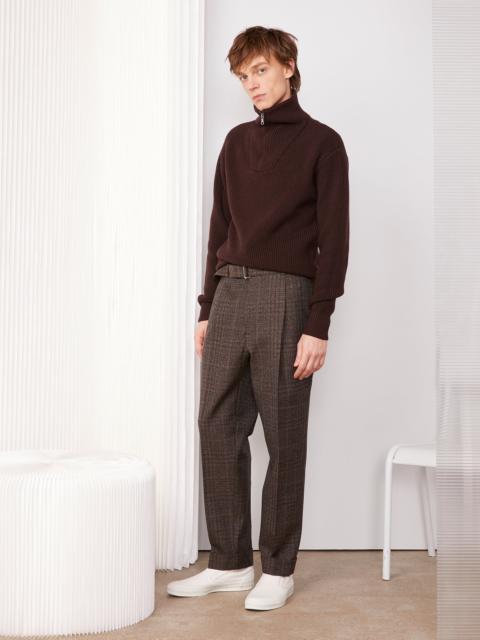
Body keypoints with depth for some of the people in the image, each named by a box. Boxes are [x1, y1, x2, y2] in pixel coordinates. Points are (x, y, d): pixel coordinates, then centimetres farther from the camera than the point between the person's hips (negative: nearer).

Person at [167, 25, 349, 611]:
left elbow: (333, 240, -6)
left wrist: (318, 326, -12)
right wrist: (207, 309, 12)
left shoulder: (321, 143, 0)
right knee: (218, 429, 5)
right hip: (229, 294, 6)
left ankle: (278, 568, 13)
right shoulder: (237, 142, 16)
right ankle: (229, 563, 16)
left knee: (283, 438, 1)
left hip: (285, 297, -5)